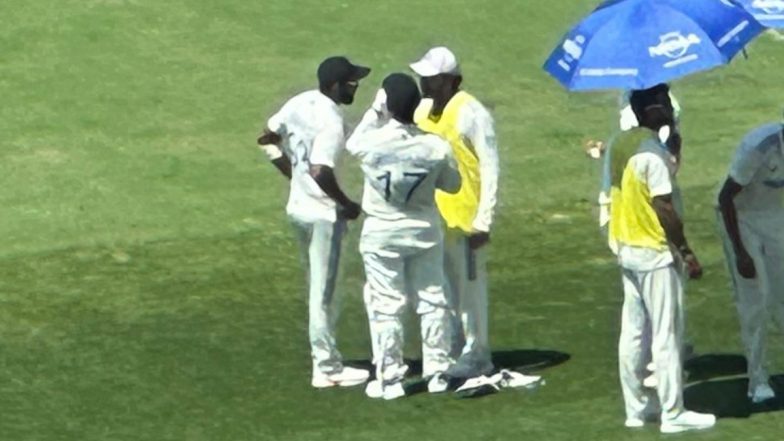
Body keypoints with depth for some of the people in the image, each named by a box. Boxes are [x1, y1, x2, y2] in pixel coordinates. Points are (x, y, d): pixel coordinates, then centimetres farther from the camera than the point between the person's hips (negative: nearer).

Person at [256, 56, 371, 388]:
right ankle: (327, 368, 8)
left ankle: (323, 355, 29)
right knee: (323, 291, 0)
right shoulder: (331, 121, -23)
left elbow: (267, 140, 12)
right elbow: (320, 172, -31)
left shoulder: (299, 103, 2)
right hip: (323, 213, -8)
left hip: (299, 207, 8)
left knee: (318, 288, 19)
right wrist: (348, 205, -17)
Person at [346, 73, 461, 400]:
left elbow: (352, 144, 6)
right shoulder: (436, 147, -15)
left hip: (381, 233, -2)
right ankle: (437, 372, 20)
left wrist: (374, 111, 6)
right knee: (432, 301, 14)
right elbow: (452, 184, 2)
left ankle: (389, 378, 7)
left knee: (385, 306, 5)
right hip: (425, 229, 2)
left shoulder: (372, 143, -20)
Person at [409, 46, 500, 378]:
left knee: (469, 285, 0)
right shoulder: (424, 110, 8)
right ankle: (453, 349, 24)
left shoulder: (471, 113, -14)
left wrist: (483, 222, -17)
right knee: (444, 287, 14)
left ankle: (477, 354, 8)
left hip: (465, 218, -7)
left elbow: (491, 168, -14)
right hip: (433, 217, 8)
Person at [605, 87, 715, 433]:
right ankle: (673, 413, 2)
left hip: (626, 248, 9)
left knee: (633, 332, 12)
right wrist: (686, 252, -14)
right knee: (666, 334, -2)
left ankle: (637, 407, 17)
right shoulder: (653, 151, -19)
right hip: (655, 252, -9)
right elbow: (664, 208, -20)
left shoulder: (620, 145, 8)